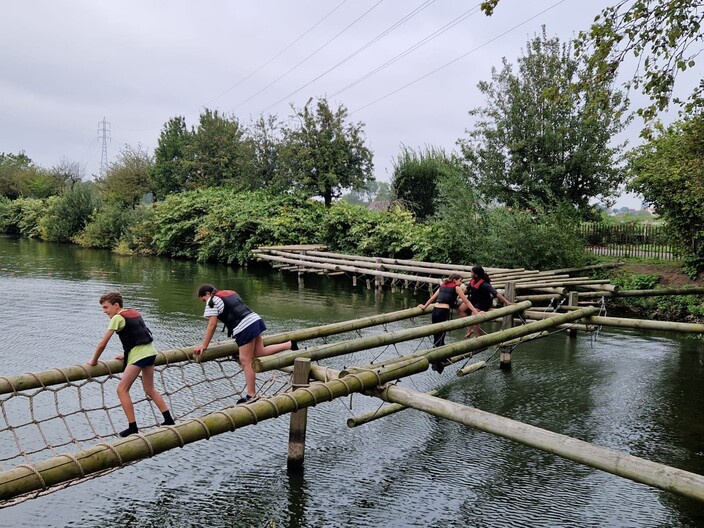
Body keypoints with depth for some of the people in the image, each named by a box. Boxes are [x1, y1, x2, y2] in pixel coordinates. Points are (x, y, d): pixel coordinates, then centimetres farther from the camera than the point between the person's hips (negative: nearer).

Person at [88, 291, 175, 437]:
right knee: (150, 390, 19)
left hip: (139, 355, -9)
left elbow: (102, 344, -5)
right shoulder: (134, 313, 18)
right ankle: (169, 421, 18)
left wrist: (94, 361, 9)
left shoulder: (117, 318, -6)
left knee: (122, 390, -1)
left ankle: (133, 428, -3)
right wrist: (127, 355, 31)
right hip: (151, 351, 9)